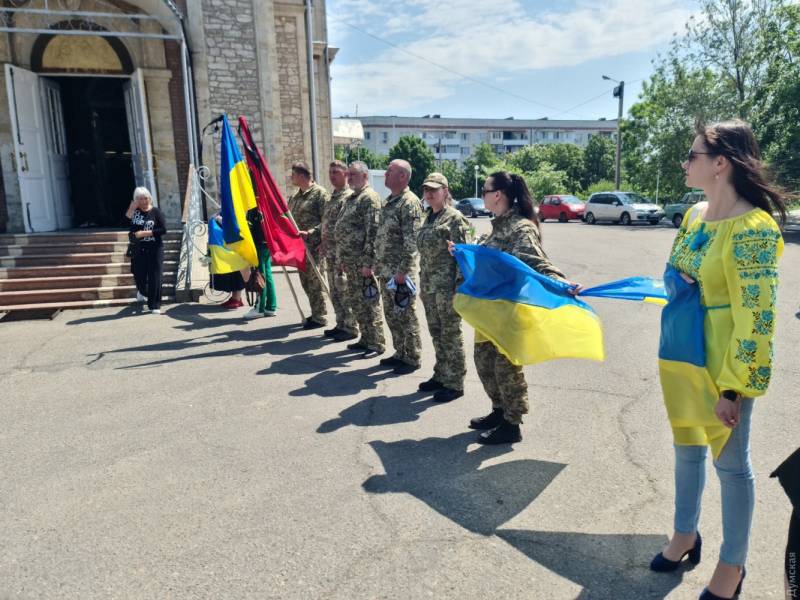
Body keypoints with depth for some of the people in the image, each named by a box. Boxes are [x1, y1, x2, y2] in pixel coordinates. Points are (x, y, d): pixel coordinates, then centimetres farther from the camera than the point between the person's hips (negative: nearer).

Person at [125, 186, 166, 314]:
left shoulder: (156, 212, -3)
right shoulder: (134, 211, 2)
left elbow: (163, 230, -10)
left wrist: (145, 233, -14)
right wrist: (132, 207, -22)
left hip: (154, 249, -2)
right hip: (138, 250, 2)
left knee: (154, 277, -3)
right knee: (139, 275, 12)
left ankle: (154, 305, 5)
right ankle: (142, 292, 47)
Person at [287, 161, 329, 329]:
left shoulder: (320, 193, -9)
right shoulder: (295, 196, 17)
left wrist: (310, 232, -25)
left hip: (314, 244, -8)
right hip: (299, 244, 8)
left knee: (315, 281, -4)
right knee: (305, 281, 13)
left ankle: (319, 317, 6)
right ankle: (317, 312, 26)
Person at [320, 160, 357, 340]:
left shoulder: (350, 196, -12)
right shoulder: (332, 197, 17)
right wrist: (323, 244, 17)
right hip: (330, 251, 9)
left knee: (344, 291, -4)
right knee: (335, 291, 13)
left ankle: (350, 328, 5)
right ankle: (341, 324, 23)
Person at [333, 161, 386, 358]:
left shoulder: (370, 197, -11)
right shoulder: (351, 198, 18)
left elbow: (372, 232, -19)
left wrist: (367, 262, -23)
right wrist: (340, 259, 18)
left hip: (361, 261, -9)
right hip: (349, 260, 9)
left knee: (369, 302, -3)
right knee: (355, 301, 14)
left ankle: (377, 343, 6)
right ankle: (365, 339, 26)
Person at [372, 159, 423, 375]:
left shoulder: (410, 203, -13)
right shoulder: (388, 201, 15)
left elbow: (411, 241, -19)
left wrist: (403, 270, -22)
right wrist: (373, 264, 17)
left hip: (400, 271, -9)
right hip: (385, 270, 9)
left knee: (405, 315, 0)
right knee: (391, 314, 15)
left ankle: (412, 358, 11)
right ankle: (400, 353, 28)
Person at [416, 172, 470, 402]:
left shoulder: (454, 218, -11)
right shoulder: (429, 217, 13)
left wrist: (459, 287, -19)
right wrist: (422, 283, 16)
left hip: (447, 286, -8)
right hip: (429, 286, 8)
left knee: (450, 334, 1)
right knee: (436, 333, 15)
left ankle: (454, 384, 11)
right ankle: (441, 376, 29)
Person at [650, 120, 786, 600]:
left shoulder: (752, 227, -20)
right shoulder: (696, 214, 4)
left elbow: (756, 317, -21)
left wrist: (734, 386, -20)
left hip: (721, 362, -7)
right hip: (680, 356, 8)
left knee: (731, 461, 10)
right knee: (687, 448, 21)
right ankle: (686, 534, 41)